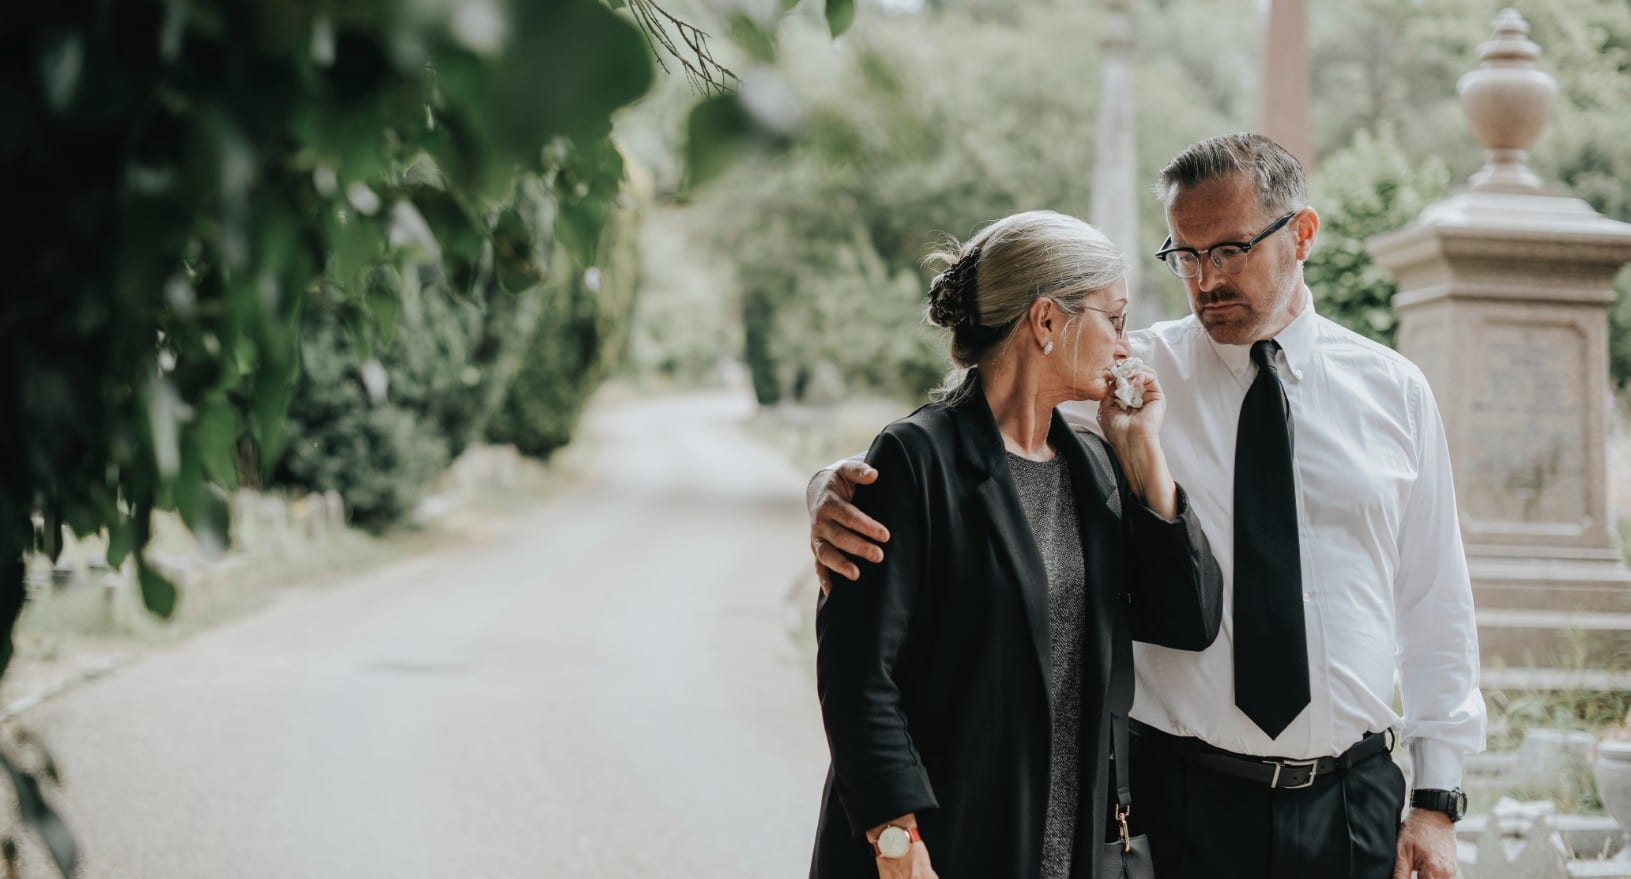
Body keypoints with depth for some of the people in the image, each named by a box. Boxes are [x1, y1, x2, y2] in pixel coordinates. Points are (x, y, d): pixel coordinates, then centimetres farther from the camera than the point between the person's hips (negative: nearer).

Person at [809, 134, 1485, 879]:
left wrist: (1437, 800, 5)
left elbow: (1435, 602, 9)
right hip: (1179, 796, -2)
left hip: (1353, 800, 2)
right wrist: (839, 496, -32)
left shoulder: (1394, 392, 6)